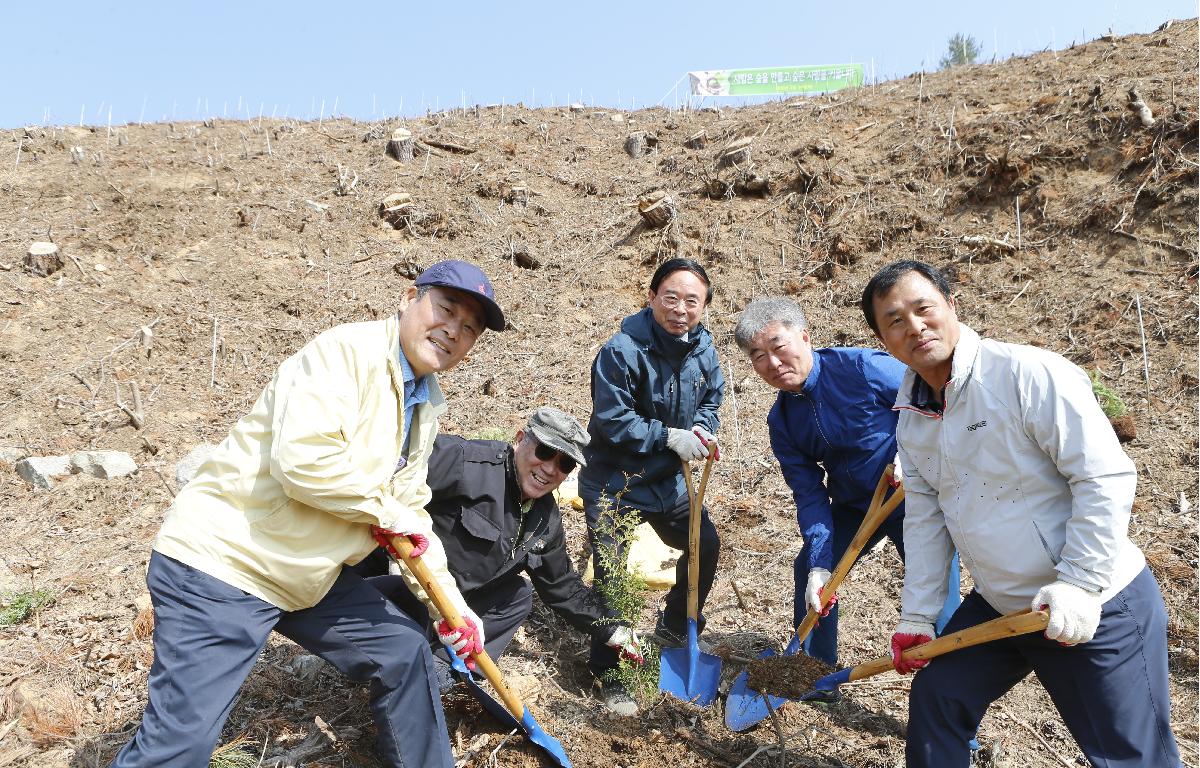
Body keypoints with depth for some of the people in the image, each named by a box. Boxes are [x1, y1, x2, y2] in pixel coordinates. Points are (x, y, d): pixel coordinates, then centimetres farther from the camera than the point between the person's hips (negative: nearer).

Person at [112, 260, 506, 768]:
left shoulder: (428, 404, 9)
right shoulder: (348, 350, -20)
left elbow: (411, 512, 14)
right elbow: (304, 458, -32)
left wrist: (451, 601, 11)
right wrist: (385, 509, -18)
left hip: (310, 578, 9)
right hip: (220, 560, -9)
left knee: (404, 651, 13)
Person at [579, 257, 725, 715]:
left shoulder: (704, 350, -4)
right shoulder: (623, 351, -25)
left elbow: (711, 399, 10)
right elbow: (612, 421, -24)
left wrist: (701, 429, -11)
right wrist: (670, 437, -24)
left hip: (668, 480, 7)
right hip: (613, 483, -7)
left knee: (706, 545, 17)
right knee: (611, 574, -6)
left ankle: (675, 629, 42)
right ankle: (607, 673, 13)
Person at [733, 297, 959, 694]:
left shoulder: (862, 367, -25)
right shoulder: (782, 421, -7)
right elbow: (810, 495, -9)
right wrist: (819, 564, -18)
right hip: (853, 503, 6)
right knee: (809, 571, 8)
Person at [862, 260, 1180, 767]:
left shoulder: (1030, 373, -21)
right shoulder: (911, 417, 1)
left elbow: (1106, 477, -22)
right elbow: (925, 521, 6)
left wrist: (1079, 585, -22)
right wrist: (916, 618, 5)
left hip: (1096, 609, -6)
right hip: (997, 606, 6)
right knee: (934, 700, 12)